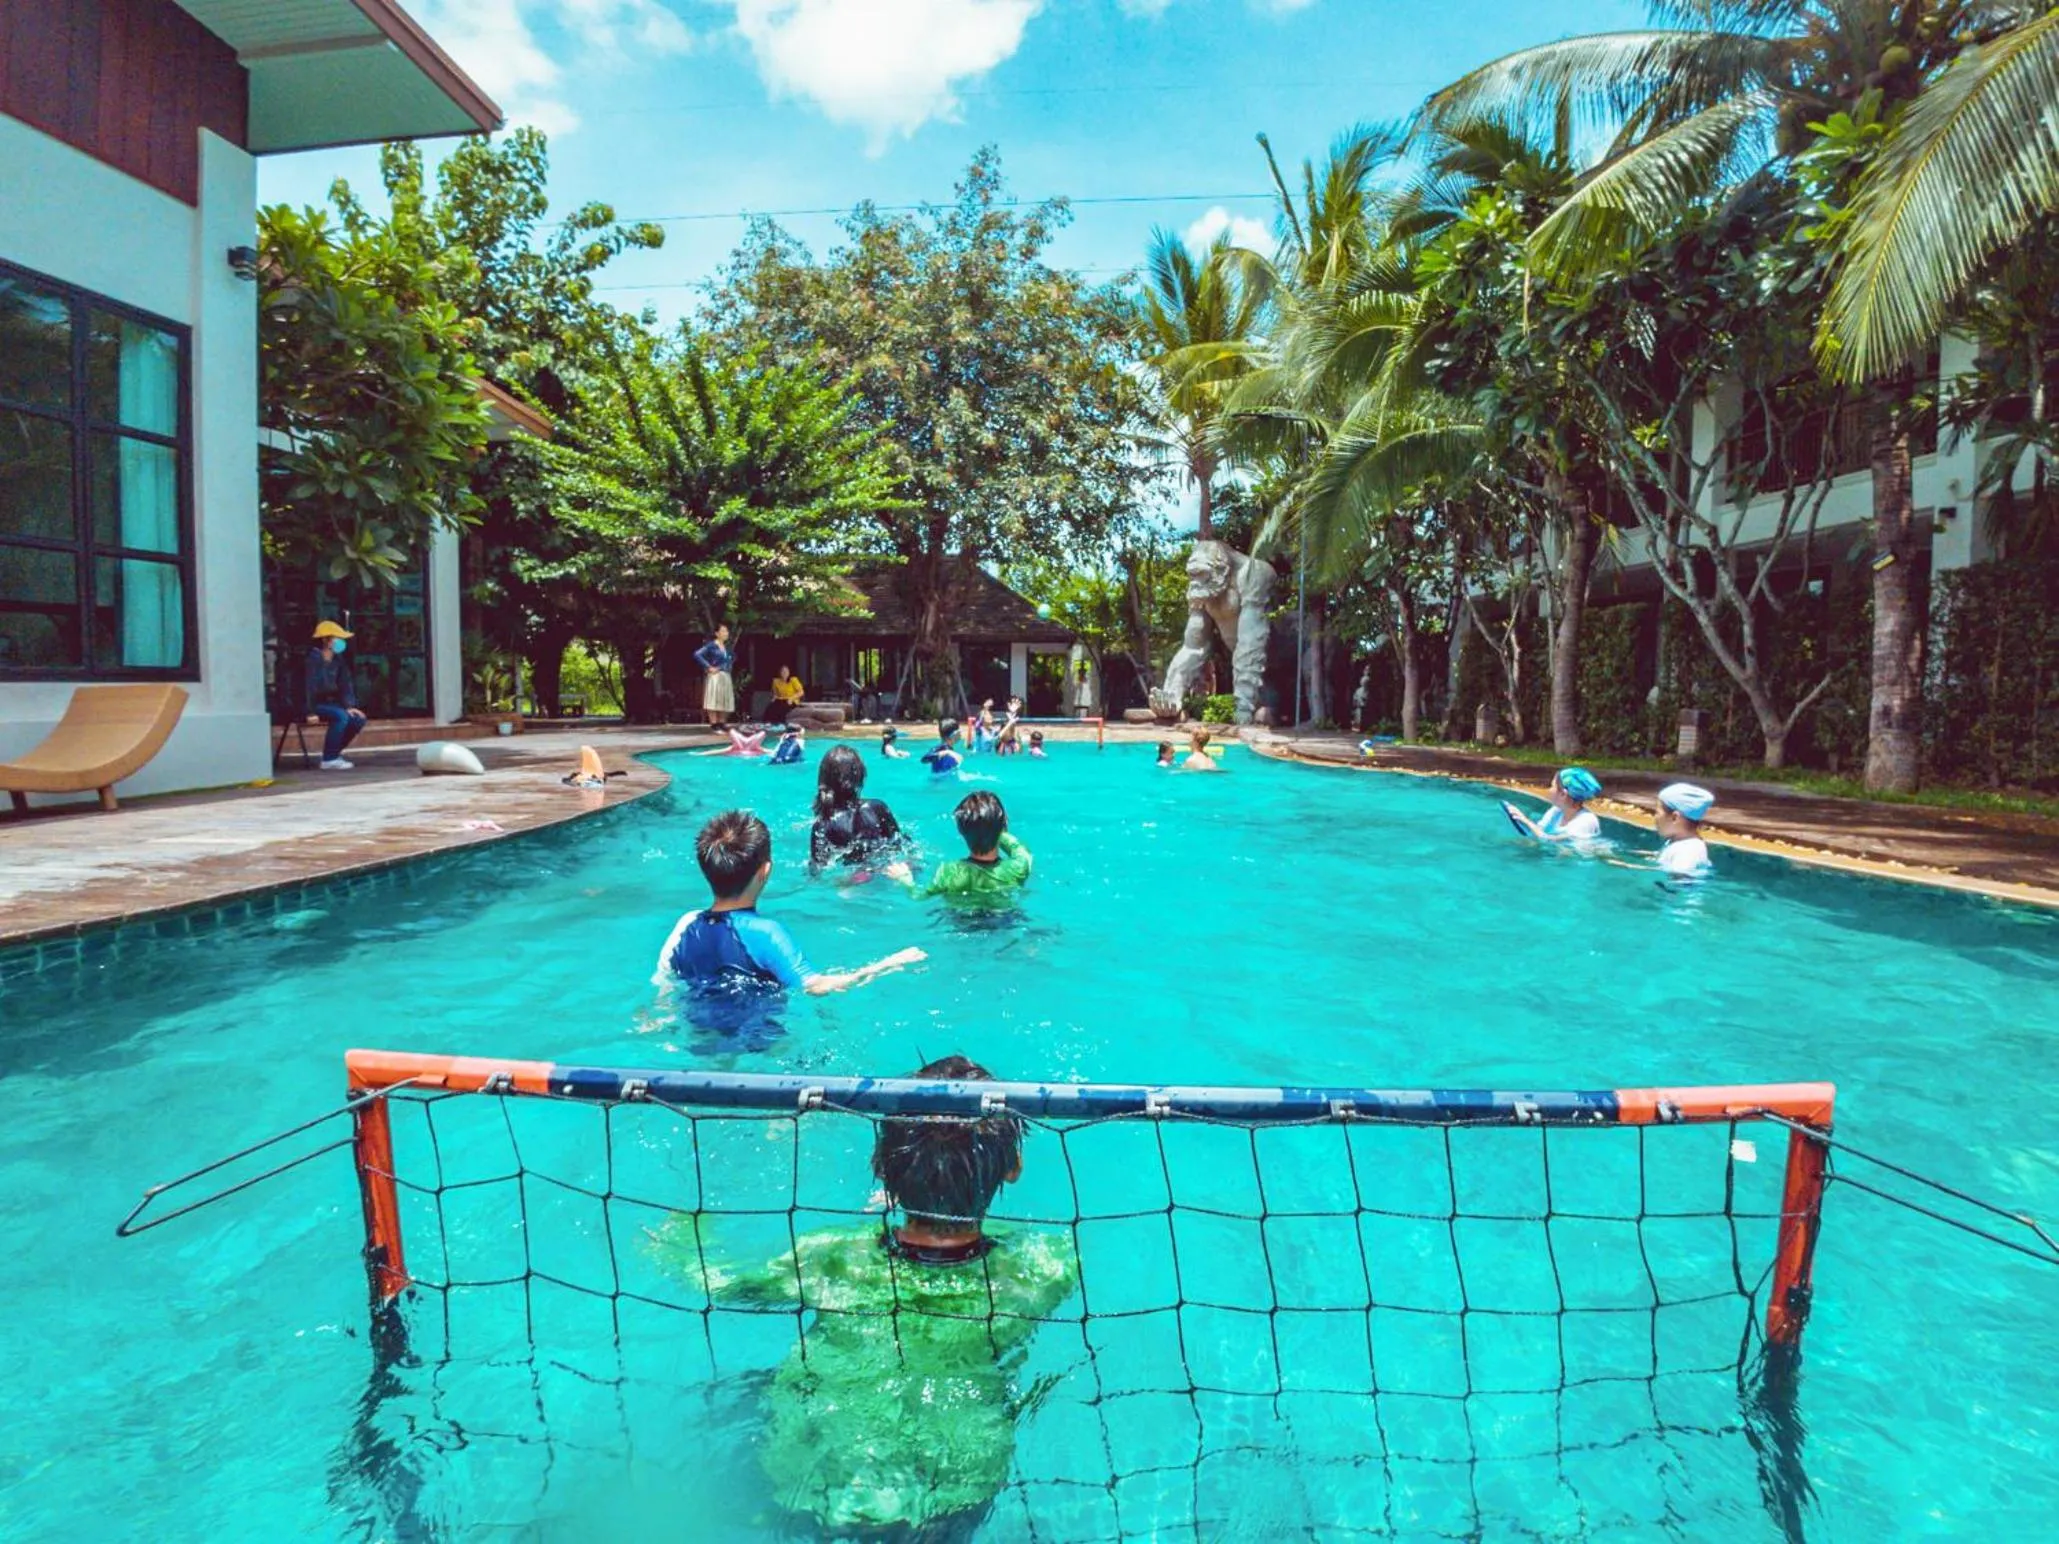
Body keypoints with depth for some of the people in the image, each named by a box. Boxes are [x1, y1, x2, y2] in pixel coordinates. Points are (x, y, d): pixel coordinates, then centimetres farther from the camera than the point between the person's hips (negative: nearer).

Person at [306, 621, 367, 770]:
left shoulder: (337, 659, 7)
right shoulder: (313, 658, -15)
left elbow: (345, 685, 6)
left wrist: (349, 706, -5)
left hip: (328, 703, 8)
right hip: (311, 705, -8)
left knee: (358, 718, -7)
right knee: (340, 716, -30)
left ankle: (334, 753, 7)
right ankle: (329, 760, -20)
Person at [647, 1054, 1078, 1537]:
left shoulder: (826, 1263, -24)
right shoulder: (1042, 1267, -24)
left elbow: (694, 1273, -5)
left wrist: (680, 1224, 16)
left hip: (804, 1503, 1)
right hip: (954, 1517, 0)